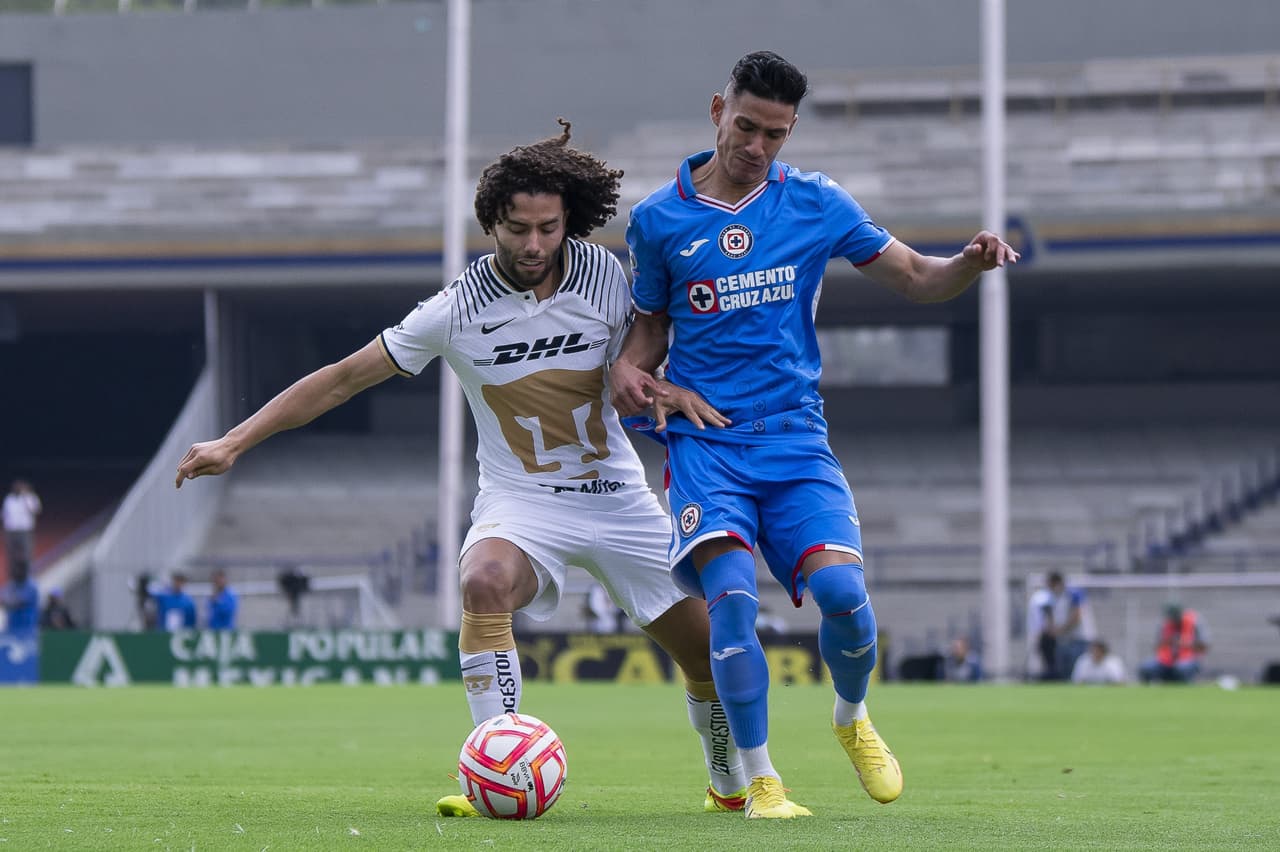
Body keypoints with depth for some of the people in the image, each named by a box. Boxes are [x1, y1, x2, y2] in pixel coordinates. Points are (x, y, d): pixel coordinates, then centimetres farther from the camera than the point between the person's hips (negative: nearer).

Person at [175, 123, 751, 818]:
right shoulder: (458, 310, -13)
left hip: (617, 494, 3)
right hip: (521, 500, -3)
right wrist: (234, 442, -10)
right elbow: (343, 378, -8)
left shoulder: (602, 273, -6)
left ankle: (733, 785, 32)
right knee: (486, 580, -37)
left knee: (709, 650, 3)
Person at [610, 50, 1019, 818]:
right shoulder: (660, 219, 3)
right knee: (733, 591, -23)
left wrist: (971, 263, -13)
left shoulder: (816, 203, 4)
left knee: (841, 589, -19)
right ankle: (759, 780, -10)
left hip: (795, 435, 1)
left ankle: (854, 719, 14)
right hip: (704, 439, -1)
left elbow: (918, 280, 8)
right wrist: (628, 368, -5)